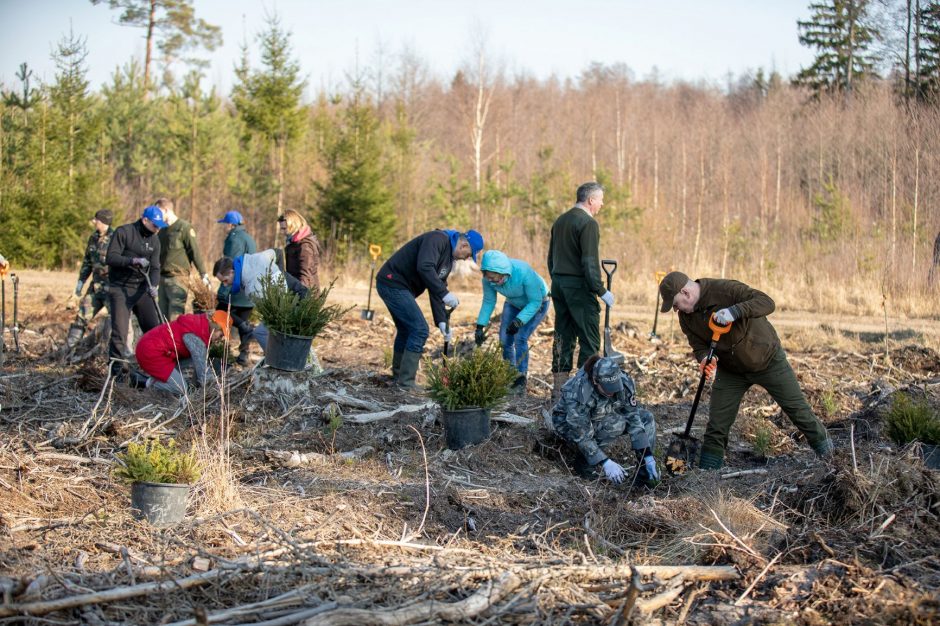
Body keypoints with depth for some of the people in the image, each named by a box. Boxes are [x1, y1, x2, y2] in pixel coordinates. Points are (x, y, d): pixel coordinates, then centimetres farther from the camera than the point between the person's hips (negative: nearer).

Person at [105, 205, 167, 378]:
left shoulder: (154, 240, 9)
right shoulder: (123, 232, -9)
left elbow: (155, 267, 5)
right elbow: (110, 257, -16)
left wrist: (153, 285, -15)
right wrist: (132, 260, -28)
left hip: (142, 289, 6)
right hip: (120, 288, -6)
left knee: (154, 328, 3)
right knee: (119, 331, -10)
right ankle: (115, 370, -3)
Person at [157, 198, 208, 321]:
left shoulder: (184, 227, -6)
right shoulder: (162, 230, 16)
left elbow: (195, 251, -9)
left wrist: (204, 275, -13)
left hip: (178, 278, -7)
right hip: (162, 278, 7)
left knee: (175, 319, -13)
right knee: (163, 318, 7)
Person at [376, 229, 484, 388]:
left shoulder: (449, 259, 16)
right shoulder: (438, 239, -15)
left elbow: (436, 292, 15)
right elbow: (424, 267, -31)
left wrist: (441, 321, 5)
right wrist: (444, 293, -32)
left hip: (393, 286, 11)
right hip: (392, 282, -11)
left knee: (406, 330, 21)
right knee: (420, 329, -11)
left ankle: (397, 378, 33)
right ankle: (406, 382, -8)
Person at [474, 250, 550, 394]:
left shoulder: (524, 272, -41)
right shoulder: (488, 279, -26)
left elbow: (535, 302, -31)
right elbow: (488, 302, -10)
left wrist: (519, 321, -39)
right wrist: (480, 326, -17)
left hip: (537, 303, -5)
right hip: (513, 303, 5)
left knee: (520, 338, -19)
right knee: (504, 339, -3)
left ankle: (521, 381, -9)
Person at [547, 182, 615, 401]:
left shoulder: (560, 221, 15)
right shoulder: (588, 223, -12)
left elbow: (551, 257, 20)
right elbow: (590, 262, -19)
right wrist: (601, 291, -15)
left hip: (559, 284, 9)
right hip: (579, 286, -9)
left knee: (563, 336, 12)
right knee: (589, 339, -4)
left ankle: (559, 388, 14)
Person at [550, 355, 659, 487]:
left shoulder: (624, 382, -24)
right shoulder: (578, 393, -38)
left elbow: (633, 418, -20)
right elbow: (581, 435, -34)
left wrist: (648, 456, -25)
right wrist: (606, 463, -39)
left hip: (599, 419, 6)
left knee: (646, 418, -11)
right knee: (617, 423, -32)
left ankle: (645, 471, -4)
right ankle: (583, 460, -15)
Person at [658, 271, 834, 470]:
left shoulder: (726, 290, -30)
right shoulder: (686, 317, -11)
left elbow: (766, 302, -37)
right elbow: (699, 345, -11)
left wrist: (735, 311, -52)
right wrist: (706, 359, -35)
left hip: (767, 360, -4)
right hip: (730, 371, 4)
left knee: (796, 407, 12)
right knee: (717, 425, -3)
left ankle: (821, 441, 37)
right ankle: (707, 469, 8)